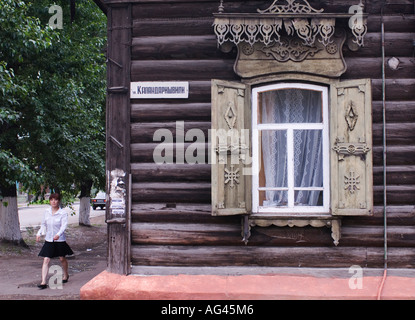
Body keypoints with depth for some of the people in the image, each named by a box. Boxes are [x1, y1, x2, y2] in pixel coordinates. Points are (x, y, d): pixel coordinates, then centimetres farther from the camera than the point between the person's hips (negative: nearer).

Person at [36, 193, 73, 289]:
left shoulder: (63, 213, -11)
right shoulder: (47, 212, 3)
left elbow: (64, 225, -21)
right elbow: (43, 224, 16)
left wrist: (58, 234, -38)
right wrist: (39, 233, 4)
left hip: (60, 240, -3)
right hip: (48, 240, 3)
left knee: (62, 259, 15)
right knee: (46, 260, -7)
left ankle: (66, 275, 40)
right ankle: (43, 282, -9)